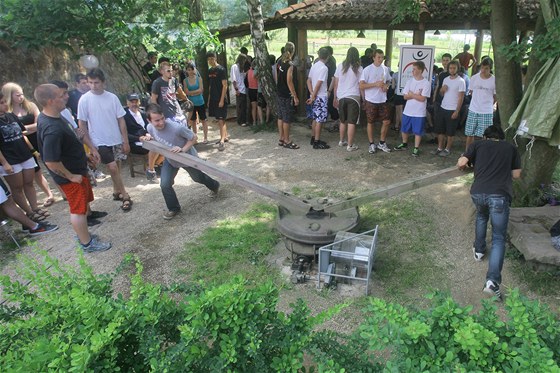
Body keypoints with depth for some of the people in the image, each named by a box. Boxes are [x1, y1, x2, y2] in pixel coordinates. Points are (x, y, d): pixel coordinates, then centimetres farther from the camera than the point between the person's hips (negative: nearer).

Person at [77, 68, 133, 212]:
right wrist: (88, 145, -5)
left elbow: (121, 120, 1)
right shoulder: (84, 99, -7)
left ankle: (117, 192, 31)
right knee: (113, 168, -10)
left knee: (116, 168, 11)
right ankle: (125, 197, 0)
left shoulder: (112, 97, -2)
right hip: (100, 141, -3)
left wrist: (126, 141, 0)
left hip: (116, 140, 3)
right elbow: (82, 124, -2)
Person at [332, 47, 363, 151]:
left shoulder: (340, 66, 3)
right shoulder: (359, 68, -3)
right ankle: (350, 145, 3)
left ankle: (341, 141, 28)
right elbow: (361, 86, -3)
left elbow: (335, 84, 4)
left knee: (343, 121, 18)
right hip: (353, 97, -3)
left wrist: (335, 98, 12)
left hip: (341, 97, 3)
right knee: (351, 122, 0)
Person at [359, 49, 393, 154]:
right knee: (370, 122, 6)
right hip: (371, 101, -4)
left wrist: (386, 85, -3)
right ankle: (372, 144, 20)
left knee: (386, 121, 4)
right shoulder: (367, 70, -10)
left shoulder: (385, 69, 6)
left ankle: (381, 143, 21)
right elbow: (361, 86, -15)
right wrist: (375, 84, -23)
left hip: (383, 100, 5)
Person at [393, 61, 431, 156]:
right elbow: (405, 96, -1)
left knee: (417, 131, 4)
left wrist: (411, 94, -9)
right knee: (404, 129, 15)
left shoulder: (426, 83, -10)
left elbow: (422, 98, -17)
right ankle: (404, 144, 34)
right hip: (407, 111, 5)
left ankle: (416, 148, 15)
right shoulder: (409, 81, 3)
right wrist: (416, 95, -13)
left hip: (419, 113, -4)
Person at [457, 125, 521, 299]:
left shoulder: (477, 145, 17)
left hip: (478, 192, 1)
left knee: (481, 217, 35)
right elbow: (516, 175, 20)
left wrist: (462, 166, 27)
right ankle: (493, 281, -12)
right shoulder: (511, 148, 21)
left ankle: (479, 250, 43)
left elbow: (461, 163, 5)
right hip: (500, 195, -1)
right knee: (499, 238, 2)